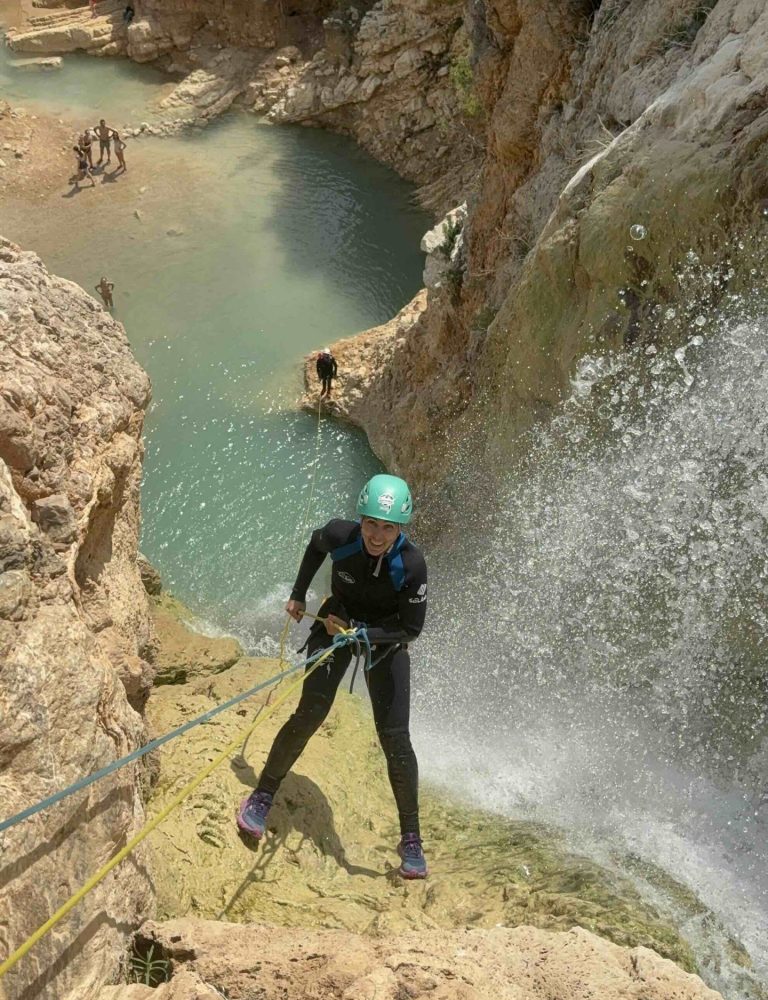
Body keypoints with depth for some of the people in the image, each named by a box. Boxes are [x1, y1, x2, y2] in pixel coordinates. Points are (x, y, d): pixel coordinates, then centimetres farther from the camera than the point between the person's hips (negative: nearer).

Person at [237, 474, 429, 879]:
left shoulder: (411, 565, -31)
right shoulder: (339, 535, -25)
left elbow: (411, 628, -20)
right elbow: (315, 544, 1)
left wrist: (359, 632, -27)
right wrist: (298, 595, 7)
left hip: (385, 639, -1)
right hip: (336, 623, 1)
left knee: (394, 737, -6)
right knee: (310, 714, -9)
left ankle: (411, 839, 8)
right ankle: (262, 794, 13)